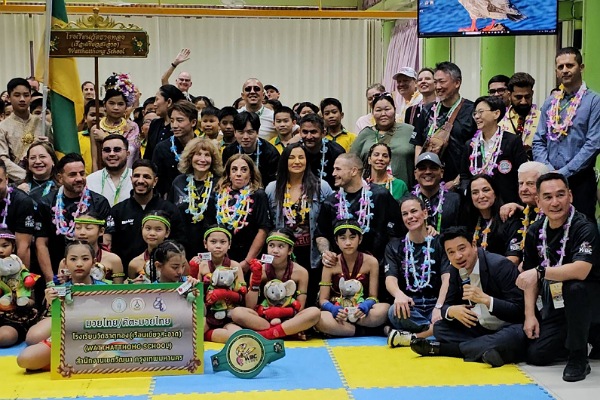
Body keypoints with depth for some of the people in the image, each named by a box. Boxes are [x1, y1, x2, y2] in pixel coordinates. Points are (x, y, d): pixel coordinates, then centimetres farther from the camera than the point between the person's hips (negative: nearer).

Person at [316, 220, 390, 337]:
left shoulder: (371, 262, 0)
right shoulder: (331, 264, 0)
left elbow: (373, 296, -1)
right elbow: (323, 299, -2)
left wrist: (363, 308, -25)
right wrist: (335, 310, -25)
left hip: (361, 313, 1)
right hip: (337, 312, -1)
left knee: (385, 309, -32)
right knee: (320, 320, -36)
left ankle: (338, 328, -20)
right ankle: (370, 332, -26)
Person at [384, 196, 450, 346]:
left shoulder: (440, 243, 8)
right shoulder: (394, 246, 12)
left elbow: (447, 278, -5)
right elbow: (390, 279, -3)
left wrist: (439, 307, -25)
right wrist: (399, 294, -29)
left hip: (435, 304, 0)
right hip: (409, 306, 0)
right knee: (395, 312, -35)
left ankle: (412, 337, -26)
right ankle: (435, 331, -21)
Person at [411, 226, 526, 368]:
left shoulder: (500, 265, -19)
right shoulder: (456, 270, 2)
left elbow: (518, 310, -23)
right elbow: (447, 305, 6)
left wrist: (485, 299, -35)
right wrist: (452, 311, -19)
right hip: (479, 328, 6)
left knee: (516, 335, -40)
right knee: (439, 327, -4)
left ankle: (441, 348, -33)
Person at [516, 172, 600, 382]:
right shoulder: (535, 232, 0)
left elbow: (581, 270, -35)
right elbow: (530, 277, 5)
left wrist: (541, 272, -38)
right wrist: (530, 315, -3)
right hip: (556, 305, 6)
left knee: (574, 287, -39)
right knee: (535, 355, -5)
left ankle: (578, 357, -19)